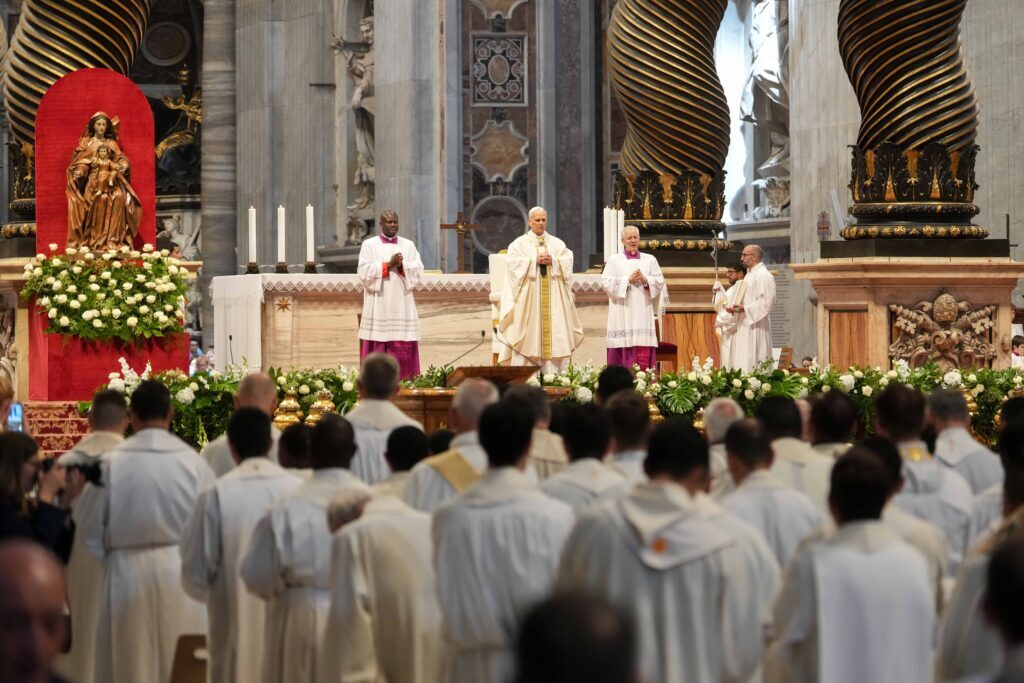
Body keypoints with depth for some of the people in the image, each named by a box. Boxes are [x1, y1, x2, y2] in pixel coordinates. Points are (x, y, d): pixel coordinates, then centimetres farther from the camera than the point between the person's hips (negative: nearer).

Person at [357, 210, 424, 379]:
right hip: (378, 305, -2)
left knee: (403, 347, -3)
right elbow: (364, 271, -6)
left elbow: (418, 270, 4)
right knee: (377, 347, -7)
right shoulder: (369, 245, 6)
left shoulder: (408, 245, 13)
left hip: (402, 305, 2)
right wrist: (388, 265, -13)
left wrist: (402, 265, -14)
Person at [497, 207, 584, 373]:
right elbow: (513, 262, -8)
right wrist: (535, 261, -15)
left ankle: (553, 372, -3)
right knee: (529, 331, -8)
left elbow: (568, 261, 3)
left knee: (554, 331, -3)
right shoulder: (519, 243, 6)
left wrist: (552, 261, -13)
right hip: (529, 297, -2)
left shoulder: (557, 243, 14)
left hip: (553, 298, 3)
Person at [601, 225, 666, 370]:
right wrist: (628, 280, -11)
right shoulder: (614, 260, 8)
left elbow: (660, 282, 8)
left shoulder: (650, 260, 14)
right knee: (623, 350, -8)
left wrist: (645, 280, -10)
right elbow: (606, 282, -2)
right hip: (622, 313, -2)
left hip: (643, 312, 2)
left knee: (644, 356, -5)